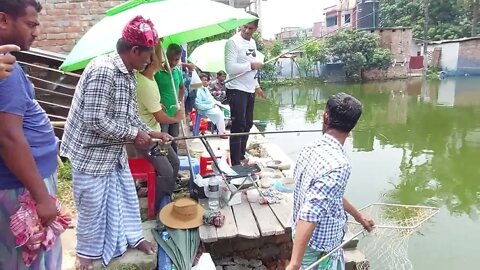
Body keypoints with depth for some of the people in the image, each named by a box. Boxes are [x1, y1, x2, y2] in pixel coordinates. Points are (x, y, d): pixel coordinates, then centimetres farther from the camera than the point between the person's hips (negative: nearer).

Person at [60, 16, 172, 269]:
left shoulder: (128, 74, 5)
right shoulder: (102, 70, -25)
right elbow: (95, 120, -28)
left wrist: (151, 133, 1)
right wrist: (134, 134, -20)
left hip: (114, 151, 9)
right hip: (91, 153, -9)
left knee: (125, 195, 19)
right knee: (93, 205, 9)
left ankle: (133, 237, 39)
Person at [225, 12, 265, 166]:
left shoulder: (252, 43, 13)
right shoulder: (233, 42, -14)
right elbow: (230, 68, -24)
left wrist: (256, 86, 20)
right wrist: (251, 65, -19)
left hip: (249, 90, 9)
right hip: (237, 90, -9)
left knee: (248, 124, 16)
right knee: (238, 126, -5)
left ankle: (241, 156, 32)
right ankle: (235, 163, 4)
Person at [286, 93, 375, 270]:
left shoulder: (310, 149, -3)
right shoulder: (339, 164, -30)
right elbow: (309, 215, -36)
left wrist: (358, 217, 23)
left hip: (306, 242, 8)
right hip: (320, 251, -7)